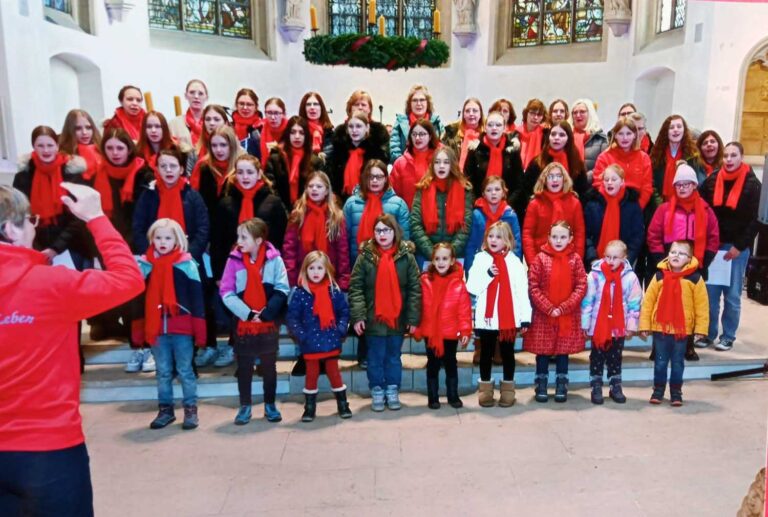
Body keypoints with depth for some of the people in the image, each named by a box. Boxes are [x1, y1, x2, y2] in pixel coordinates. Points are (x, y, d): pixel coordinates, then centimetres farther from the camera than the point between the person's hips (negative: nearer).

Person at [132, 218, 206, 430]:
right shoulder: (144, 264, 4)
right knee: (163, 372, 13)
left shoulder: (187, 264, -6)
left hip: (182, 328, -3)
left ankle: (191, 409, 17)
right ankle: (165, 409, 25)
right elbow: (139, 298, 10)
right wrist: (138, 329, 7)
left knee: (185, 370, 7)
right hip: (156, 329, 3)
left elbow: (196, 297, -5)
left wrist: (199, 329, -7)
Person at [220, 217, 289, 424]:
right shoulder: (234, 260, -6)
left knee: (269, 367, 12)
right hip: (242, 324, 1)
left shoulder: (274, 259, -8)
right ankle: (245, 406, 26)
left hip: (269, 324, 0)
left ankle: (270, 405, 27)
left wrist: (266, 313, -18)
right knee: (244, 368, 11)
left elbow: (282, 290, -9)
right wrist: (248, 313, -17)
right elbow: (226, 293, -8)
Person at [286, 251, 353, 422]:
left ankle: (343, 405, 26)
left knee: (334, 373, 13)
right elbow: (291, 317, -7)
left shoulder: (334, 291, -1)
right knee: (311, 375, 11)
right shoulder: (300, 293, -8)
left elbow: (344, 312, 6)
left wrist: (341, 329, -6)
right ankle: (309, 408, 23)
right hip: (310, 343, -1)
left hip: (331, 341, 1)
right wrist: (301, 335, -15)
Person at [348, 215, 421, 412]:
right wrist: (357, 316, -15)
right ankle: (377, 391, 25)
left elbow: (415, 289, -2)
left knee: (394, 357, 14)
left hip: (398, 319, 1)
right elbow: (355, 288, -6)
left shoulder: (406, 256, -2)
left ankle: (393, 390, 28)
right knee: (376, 358, 11)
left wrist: (413, 317, -7)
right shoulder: (365, 256, -4)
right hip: (373, 319, -1)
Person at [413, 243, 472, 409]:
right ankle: (432, 397, 22)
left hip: (451, 332, 0)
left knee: (451, 364, 14)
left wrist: (465, 331, -9)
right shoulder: (425, 281, -5)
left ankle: (453, 396, 27)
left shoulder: (459, 283, -8)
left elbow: (464, 310, -6)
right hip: (430, 332, 1)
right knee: (433, 365, 11)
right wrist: (417, 329, -1)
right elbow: (420, 307, -1)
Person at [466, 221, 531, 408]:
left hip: (509, 317, 0)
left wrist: (526, 317, -5)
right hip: (486, 317, 0)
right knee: (486, 353, 11)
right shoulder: (480, 258, 1)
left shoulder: (514, 260, 1)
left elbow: (522, 290, -2)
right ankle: (485, 389, 24)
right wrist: (487, 275, -19)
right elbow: (471, 287, -5)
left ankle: (508, 389, 25)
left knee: (507, 353, 12)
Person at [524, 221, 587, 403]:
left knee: (563, 350, 11)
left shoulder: (575, 259, -1)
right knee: (543, 351, 7)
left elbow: (581, 287, -4)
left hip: (568, 316, 1)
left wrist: (563, 308, -13)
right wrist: (549, 308, -14)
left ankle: (561, 386, 23)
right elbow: (533, 287, -7)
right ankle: (541, 386, 20)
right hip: (543, 315, -1)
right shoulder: (540, 258, -4)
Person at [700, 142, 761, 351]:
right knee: (710, 292, 3)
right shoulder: (712, 180, 3)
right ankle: (708, 333, 14)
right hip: (712, 244, 2)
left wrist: (739, 246, -12)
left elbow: (755, 219, -7)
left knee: (732, 295, 5)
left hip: (738, 247, -2)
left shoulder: (753, 184, -4)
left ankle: (728, 336, 16)